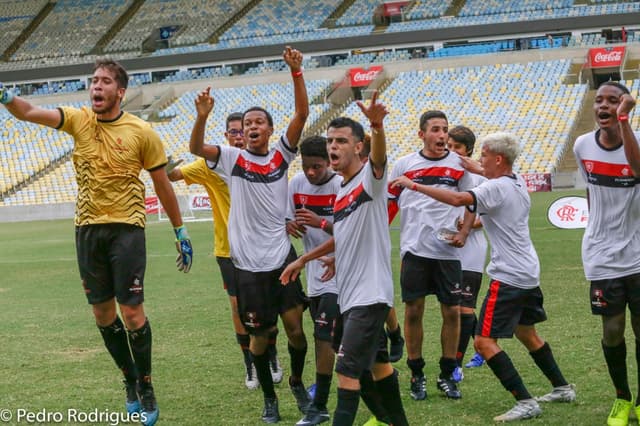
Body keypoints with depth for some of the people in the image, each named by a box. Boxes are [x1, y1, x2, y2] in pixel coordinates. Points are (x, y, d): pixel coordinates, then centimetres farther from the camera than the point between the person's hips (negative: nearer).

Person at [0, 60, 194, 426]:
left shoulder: (142, 132, -5)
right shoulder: (79, 120, 2)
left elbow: (163, 185, 3)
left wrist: (180, 232, 6)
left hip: (126, 228, -4)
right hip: (88, 230, 4)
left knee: (132, 313, -6)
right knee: (103, 313, 11)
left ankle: (146, 389, 12)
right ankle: (130, 379, 31)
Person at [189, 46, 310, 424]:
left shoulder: (282, 156, 3)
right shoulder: (233, 159, 0)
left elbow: (302, 114, -9)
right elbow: (196, 148, -16)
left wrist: (296, 72, -20)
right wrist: (203, 117, -34)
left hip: (282, 255, 1)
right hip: (249, 262, -1)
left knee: (295, 325, 1)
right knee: (259, 334, 6)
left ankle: (298, 382, 27)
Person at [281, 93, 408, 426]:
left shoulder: (370, 178, -12)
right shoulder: (341, 191, 13)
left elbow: (379, 157, -36)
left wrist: (377, 126, -57)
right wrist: (303, 259, 30)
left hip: (369, 293, -9)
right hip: (350, 294, 9)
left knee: (348, 370, -11)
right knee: (377, 361, 18)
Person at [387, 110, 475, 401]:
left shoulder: (458, 164, 3)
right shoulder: (405, 164, 4)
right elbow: (387, 203, 11)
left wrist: (463, 233, -3)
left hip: (447, 251, 0)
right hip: (414, 249, 0)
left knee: (452, 311, 2)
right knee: (413, 311, 2)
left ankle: (447, 375, 16)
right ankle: (416, 375, 15)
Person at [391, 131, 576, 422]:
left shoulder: (496, 188, -17)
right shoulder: (517, 182, 9)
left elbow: (457, 199, -33)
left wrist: (414, 186, -29)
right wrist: (478, 170, 32)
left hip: (508, 278, -10)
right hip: (529, 274, 10)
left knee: (484, 341, -9)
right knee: (527, 333, 25)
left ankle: (525, 403, -12)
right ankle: (562, 388, 34)